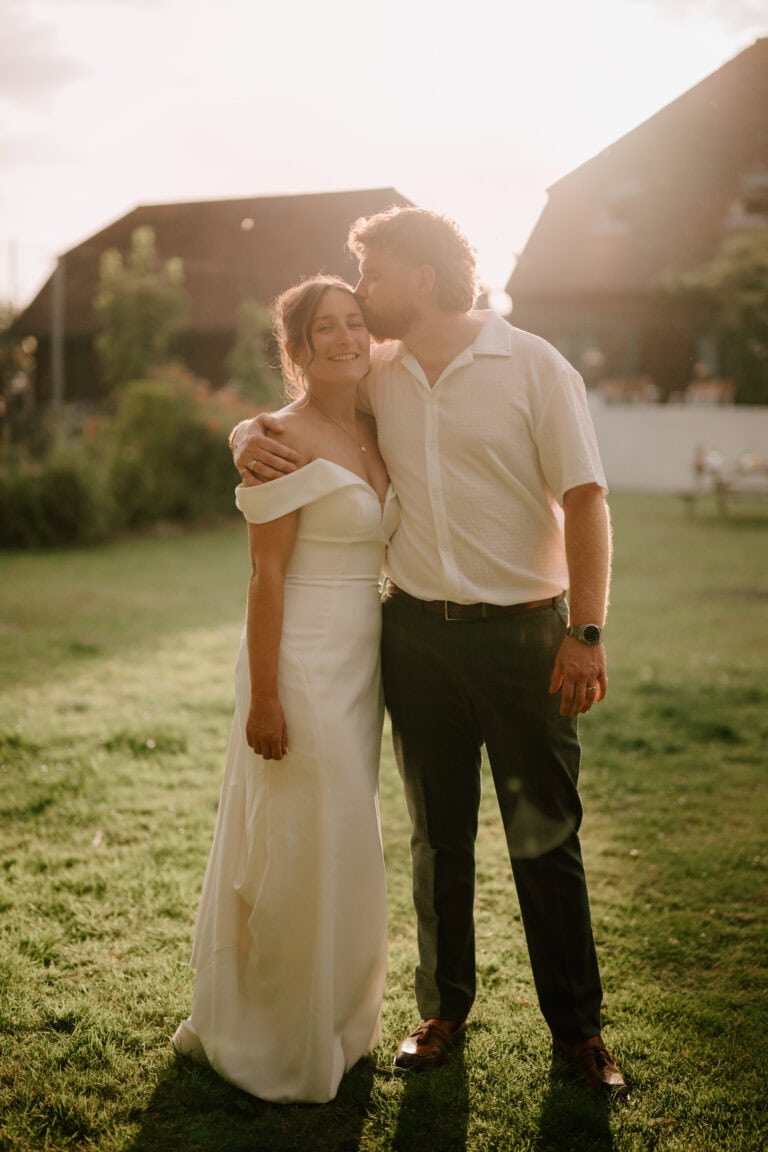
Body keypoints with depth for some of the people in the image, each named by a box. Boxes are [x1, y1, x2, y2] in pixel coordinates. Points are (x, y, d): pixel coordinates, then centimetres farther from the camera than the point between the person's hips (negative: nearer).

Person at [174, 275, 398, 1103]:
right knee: (299, 853, 3)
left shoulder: (373, 432, 9)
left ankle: (335, 1021, 38)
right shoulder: (284, 439, -14)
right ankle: (279, 1044, 23)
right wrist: (263, 697, -17)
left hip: (361, 661, 8)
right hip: (303, 663, -8)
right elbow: (267, 575, -16)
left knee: (344, 843, 19)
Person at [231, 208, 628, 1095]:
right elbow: (293, 419, 20)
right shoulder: (377, 377, 7)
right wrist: (249, 438, -5)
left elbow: (584, 501, -8)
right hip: (416, 631, 4)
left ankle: (576, 1028, 22)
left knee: (546, 839, 5)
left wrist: (586, 633, -15)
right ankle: (442, 1012, 31)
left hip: (522, 633, -3)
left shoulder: (533, 366, -4)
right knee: (437, 838, 14)